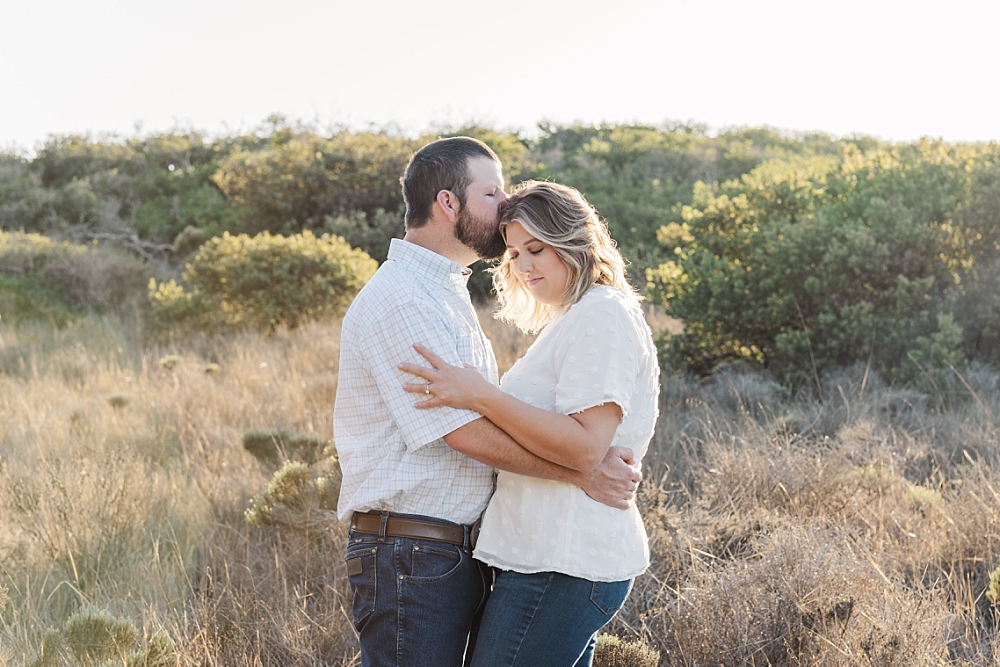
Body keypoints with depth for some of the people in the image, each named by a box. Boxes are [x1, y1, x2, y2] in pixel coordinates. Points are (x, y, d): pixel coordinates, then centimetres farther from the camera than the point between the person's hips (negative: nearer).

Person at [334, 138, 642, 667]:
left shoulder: (445, 292, 19)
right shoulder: (400, 301, -16)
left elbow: (485, 411, 21)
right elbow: (467, 431, -20)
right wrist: (582, 472, -14)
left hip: (463, 555, 10)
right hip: (411, 559, -10)